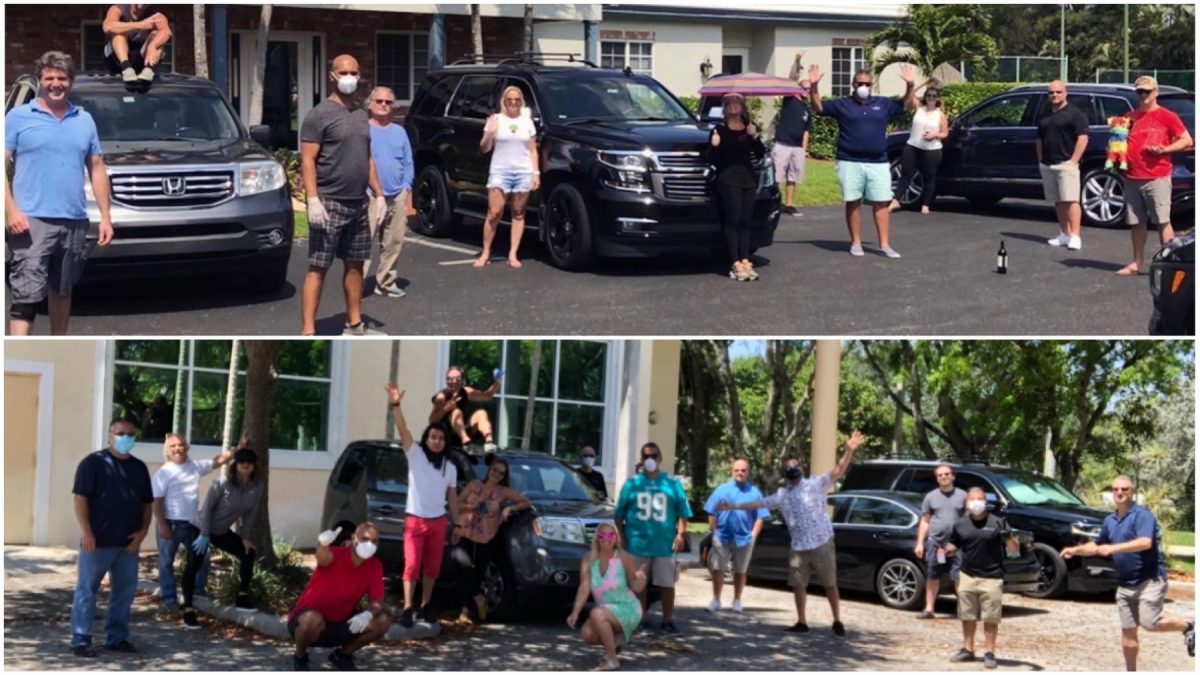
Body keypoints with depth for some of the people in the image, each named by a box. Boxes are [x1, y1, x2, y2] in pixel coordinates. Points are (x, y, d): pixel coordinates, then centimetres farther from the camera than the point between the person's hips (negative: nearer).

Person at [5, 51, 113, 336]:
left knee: (62, 291, 18)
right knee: (26, 295, -13)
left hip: (74, 222, 5)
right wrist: (11, 210, -17)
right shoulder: (18, 117, 0)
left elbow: (96, 169, 14)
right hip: (32, 221, -5)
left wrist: (105, 215, 7)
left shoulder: (84, 120, 13)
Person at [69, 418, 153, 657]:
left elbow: (147, 503, 16)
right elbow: (80, 498, -9)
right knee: (87, 590, -1)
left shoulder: (139, 468, 12)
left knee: (124, 591, 10)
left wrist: (143, 531, 1)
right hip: (98, 541, -6)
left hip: (128, 543, 6)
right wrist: (86, 532, -17)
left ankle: (117, 637, 20)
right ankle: (80, 640, 3)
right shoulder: (93, 463, -5)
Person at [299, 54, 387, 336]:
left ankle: (354, 324, 22)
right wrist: (313, 199, -22)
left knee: (355, 264, 12)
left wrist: (378, 194, 15)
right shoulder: (320, 114, -8)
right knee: (318, 267, -8)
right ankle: (307, 333, -9)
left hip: (358, 204, 7)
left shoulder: (361, 116, 15)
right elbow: (307, 161, -13)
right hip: (329, 203, -7)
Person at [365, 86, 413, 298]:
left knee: (394, 243, 7)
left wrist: (407, 190, 7)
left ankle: (386, 283, 18)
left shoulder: (399, 132, 15)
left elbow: (408, 163, 15)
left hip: (397, 196, 5)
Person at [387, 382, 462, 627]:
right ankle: (407, 608, -6)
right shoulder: (415, 455, -4)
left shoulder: (450, 467, 9)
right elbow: (403, 430, -18)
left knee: (432, 566, 9)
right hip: (415, 520, -4)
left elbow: (452, 496, 14)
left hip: (438, 522, 4)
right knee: (412, 565, -7)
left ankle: (426, 605, 22)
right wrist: (396, 405, -32)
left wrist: (458, 523, 10)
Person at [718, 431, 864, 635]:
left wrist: (849, 450, -28)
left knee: (829, 583, 3)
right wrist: (733, 506, 7)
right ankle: (801, 622, 19)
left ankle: (837, 621, 13)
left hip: (822, 543, -4)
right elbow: (758, 504, 11)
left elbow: (838, 471, -13)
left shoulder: (816, 484, -3)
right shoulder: (782, 495, 8)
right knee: (798, 584, 8)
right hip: (798, 547, 4)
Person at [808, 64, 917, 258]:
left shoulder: (883, 104, 9)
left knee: (881, 203, -1)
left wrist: (909, 85, -5)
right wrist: (814, 87, -8)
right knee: (853, 203, 3)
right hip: (850, 163, -1)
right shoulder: (842, 105, 5)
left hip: (878, 163, 1)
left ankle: (884, 244, 3)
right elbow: (818, 108, 7)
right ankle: (856, 243, 12)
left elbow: (909, 106, 11)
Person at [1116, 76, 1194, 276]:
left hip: (1157, 178, -5)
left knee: (1162, 222, -7)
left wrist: (1165, 149, -14)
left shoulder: (1166, 116, 0)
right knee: (1136, 223, 9)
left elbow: (1187, 141, -1)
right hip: (1132, 179, 5)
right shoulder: (1131, 117, 16)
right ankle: (1137, 264, 16)